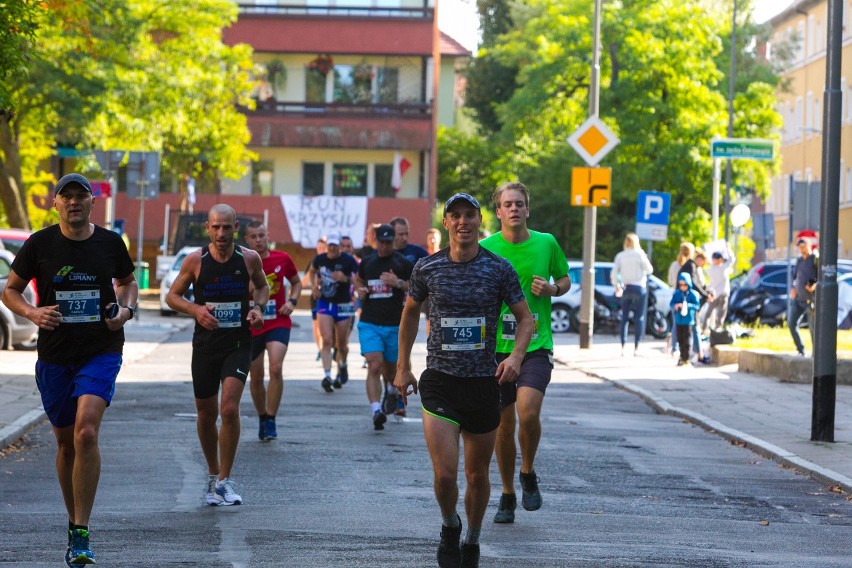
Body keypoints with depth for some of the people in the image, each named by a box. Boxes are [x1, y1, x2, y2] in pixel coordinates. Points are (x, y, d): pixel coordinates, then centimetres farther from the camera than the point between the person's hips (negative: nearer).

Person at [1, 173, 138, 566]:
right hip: (54, 356, 1)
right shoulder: (39, 244, -2)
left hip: (101, 352, -1)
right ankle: (74, 523, 31)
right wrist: (32, 313, -12)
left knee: (86, 433, -20)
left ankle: (81, 534, -17)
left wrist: (126, 309, -1)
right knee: (66, 442, 10)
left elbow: (127, 282, 19)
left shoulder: (110, 243, 1)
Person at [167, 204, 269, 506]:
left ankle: (224, 481, -5)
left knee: (230, 410, -16)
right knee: (206, 414, 10)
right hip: (205, 345, 1)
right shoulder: (195, 260, -5)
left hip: (238, 343, -1)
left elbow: (262, 287, 18)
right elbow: (172, 296, 4)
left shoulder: (250, 258, -2)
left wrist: (258, 307, -3)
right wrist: (195, 309, -15)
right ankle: (213, 474, 31)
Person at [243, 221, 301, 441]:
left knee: (276, 368, -21)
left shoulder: (282, 259, -1)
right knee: (256, 377, 8)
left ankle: (270, 420, -12)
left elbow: (296, 283, 15)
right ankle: (262, 418, 30)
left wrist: (292, 301, -3)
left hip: (278, 324, -1)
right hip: (251, 326, 1)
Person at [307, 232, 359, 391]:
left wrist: (346, 278, -33)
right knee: (327, 341, -13)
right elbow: (312, 272, 22)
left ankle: (342, 367, 40)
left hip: (343, 305, -2)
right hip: (324, 303, 2)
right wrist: (314, 286, 6)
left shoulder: (348, 260, -10)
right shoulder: (320, 259, 1)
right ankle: (327, 376, -21)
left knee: (342, 344, 9)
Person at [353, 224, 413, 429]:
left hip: (394, 325, -1)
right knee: (374, 365, -16)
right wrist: (360, 289, 6)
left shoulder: (403, 263, 0)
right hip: (369, 323, 1)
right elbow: (358, 280, 29)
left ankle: (392, 392, 45)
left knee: (389, 368, 11)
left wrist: (399, 283, -16)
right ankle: (376, 410, -25)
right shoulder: (367, 262, 10)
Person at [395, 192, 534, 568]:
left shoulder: (499, 269, -3)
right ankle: (449, 527, 17)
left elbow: (525, 318, 4)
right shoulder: (427, 268, 0)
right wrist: (402, 367, 14)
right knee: (445, 474, -13)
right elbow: (410, 312, 16)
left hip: (484, 382, 1)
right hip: (439, 382, -1)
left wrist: (516, 355, -15)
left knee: (477, 475, 11)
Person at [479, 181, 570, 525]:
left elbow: (565, 279, 17)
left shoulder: (546, 244, 2)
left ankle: (528, 474, 7)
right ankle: (507, 495, 22)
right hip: (496, 345, 1)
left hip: (536, 345, -1)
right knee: (504, 423, 5)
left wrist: (553, 289, -5)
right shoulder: (485, 249, 0)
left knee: (528, 412, -20)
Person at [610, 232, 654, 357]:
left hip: (626, 289, 3)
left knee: (624, 318, 8)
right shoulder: (639, 255, -7)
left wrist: (617, 286, 10)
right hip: (639, 288, -3)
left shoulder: (620, 256, 2)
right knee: (639, 318, 2)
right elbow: (649, 270, 0)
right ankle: (636, 348, -2)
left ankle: (623, 348, 3)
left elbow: (613, 273, -2)